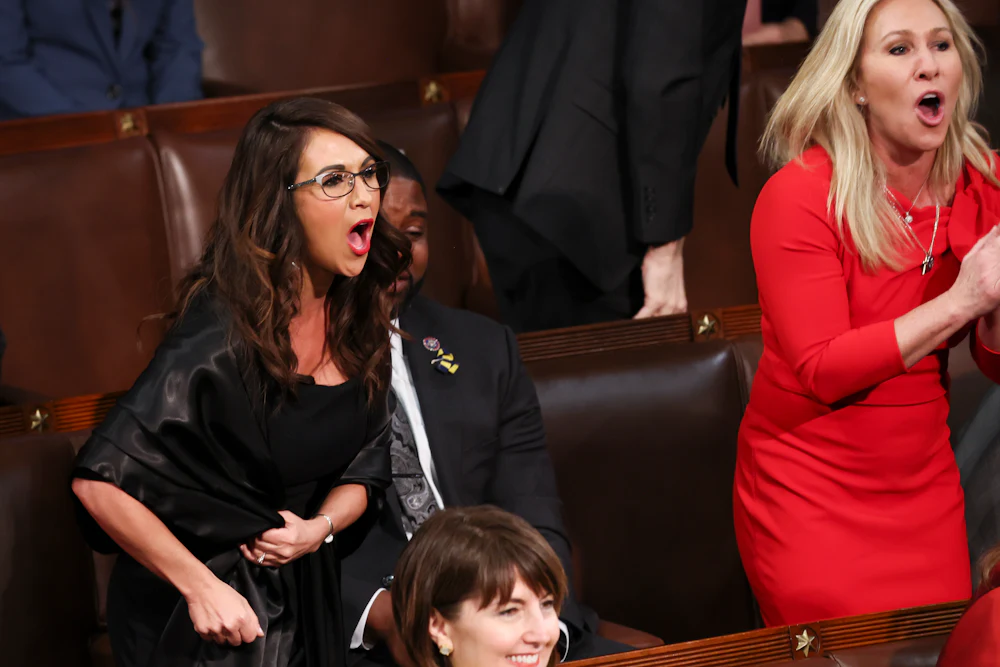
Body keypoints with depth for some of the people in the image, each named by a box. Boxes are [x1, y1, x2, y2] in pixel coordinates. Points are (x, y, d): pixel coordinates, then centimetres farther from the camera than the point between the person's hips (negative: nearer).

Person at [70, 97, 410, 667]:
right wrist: (201, 588, -22)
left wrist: (320, 526, -12)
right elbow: (100, 481, -27)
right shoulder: (225, 335, -25)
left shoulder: (360, 313, -3)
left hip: (304, 594, 7)